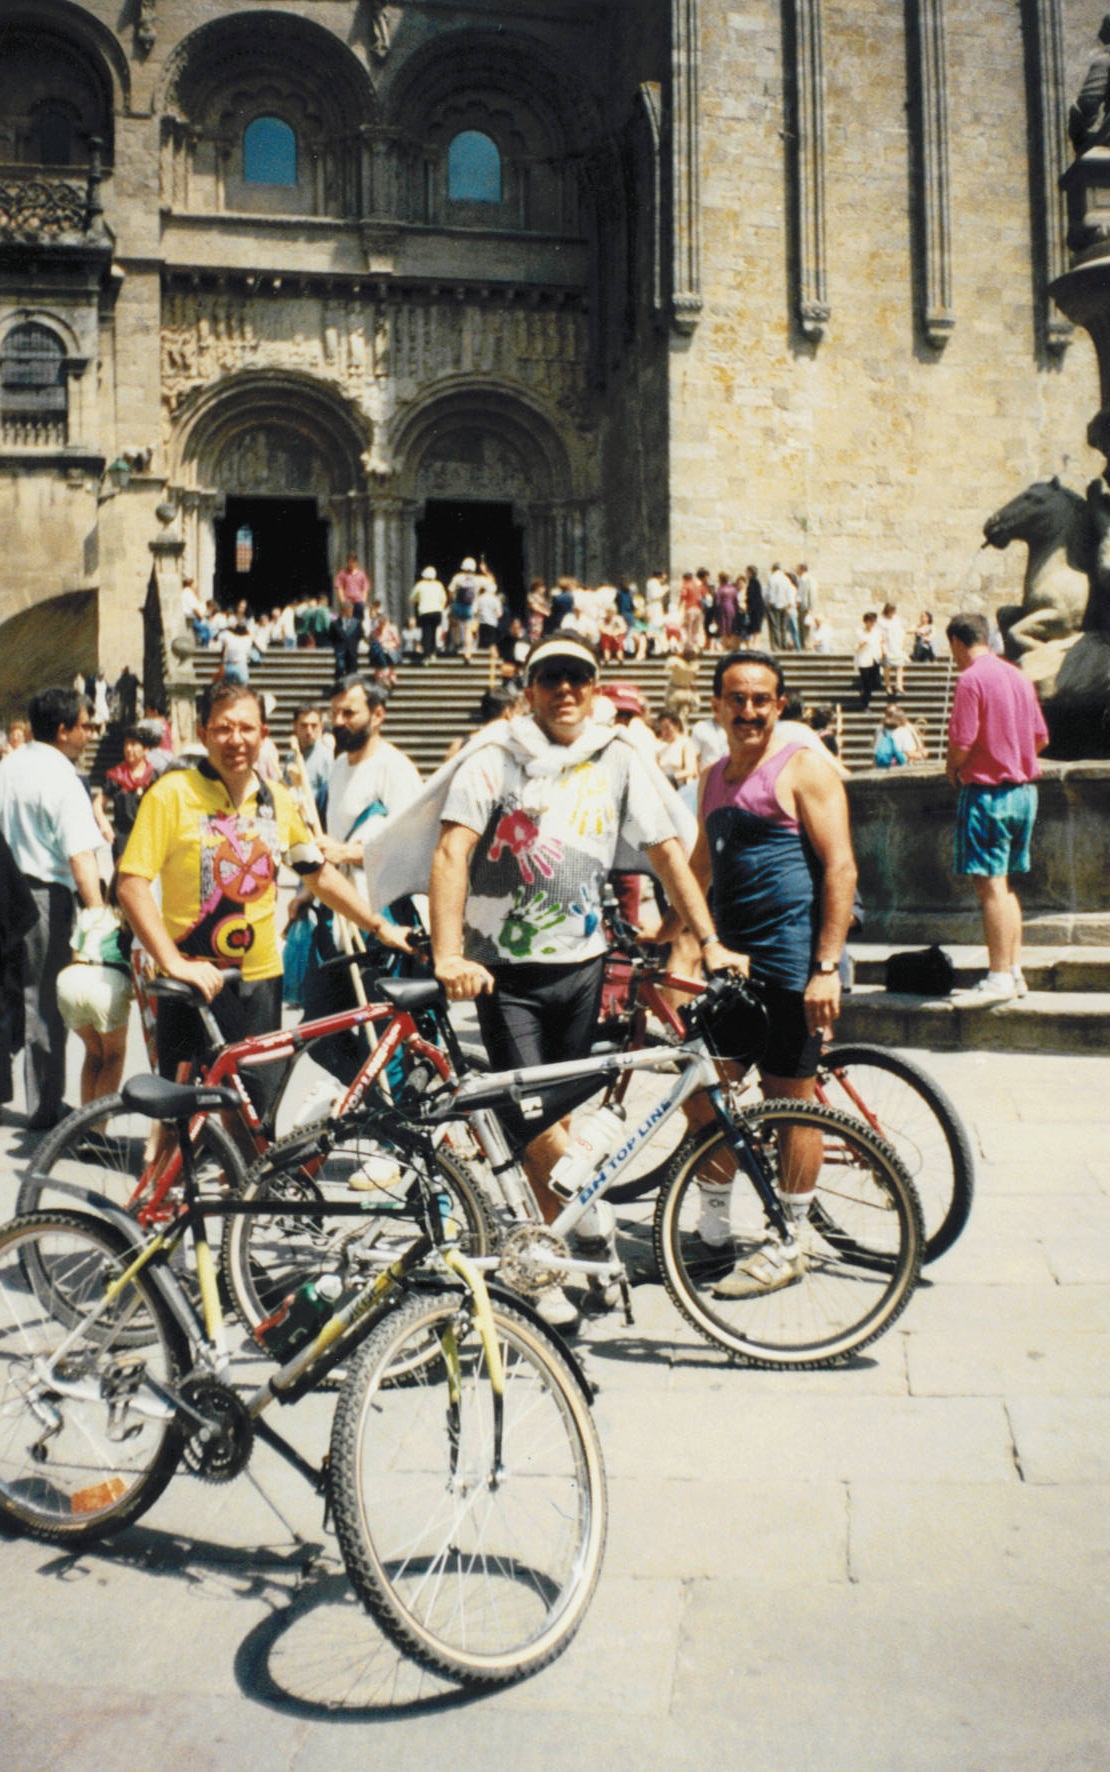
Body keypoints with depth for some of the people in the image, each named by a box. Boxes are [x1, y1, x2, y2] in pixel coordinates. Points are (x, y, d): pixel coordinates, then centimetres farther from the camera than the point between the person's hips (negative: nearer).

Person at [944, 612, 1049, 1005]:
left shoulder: (970, 680, -12)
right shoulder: (1018, 676, 12)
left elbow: (962, 743, -18)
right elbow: (1041, 738, 15)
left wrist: (951, 768, 1)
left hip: (987, 792, -8)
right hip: (1024, 790, 8)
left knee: (990, 886, -6)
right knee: (1006, 886, 15)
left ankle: (999, 978, -5)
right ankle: (1014, 970, 17)